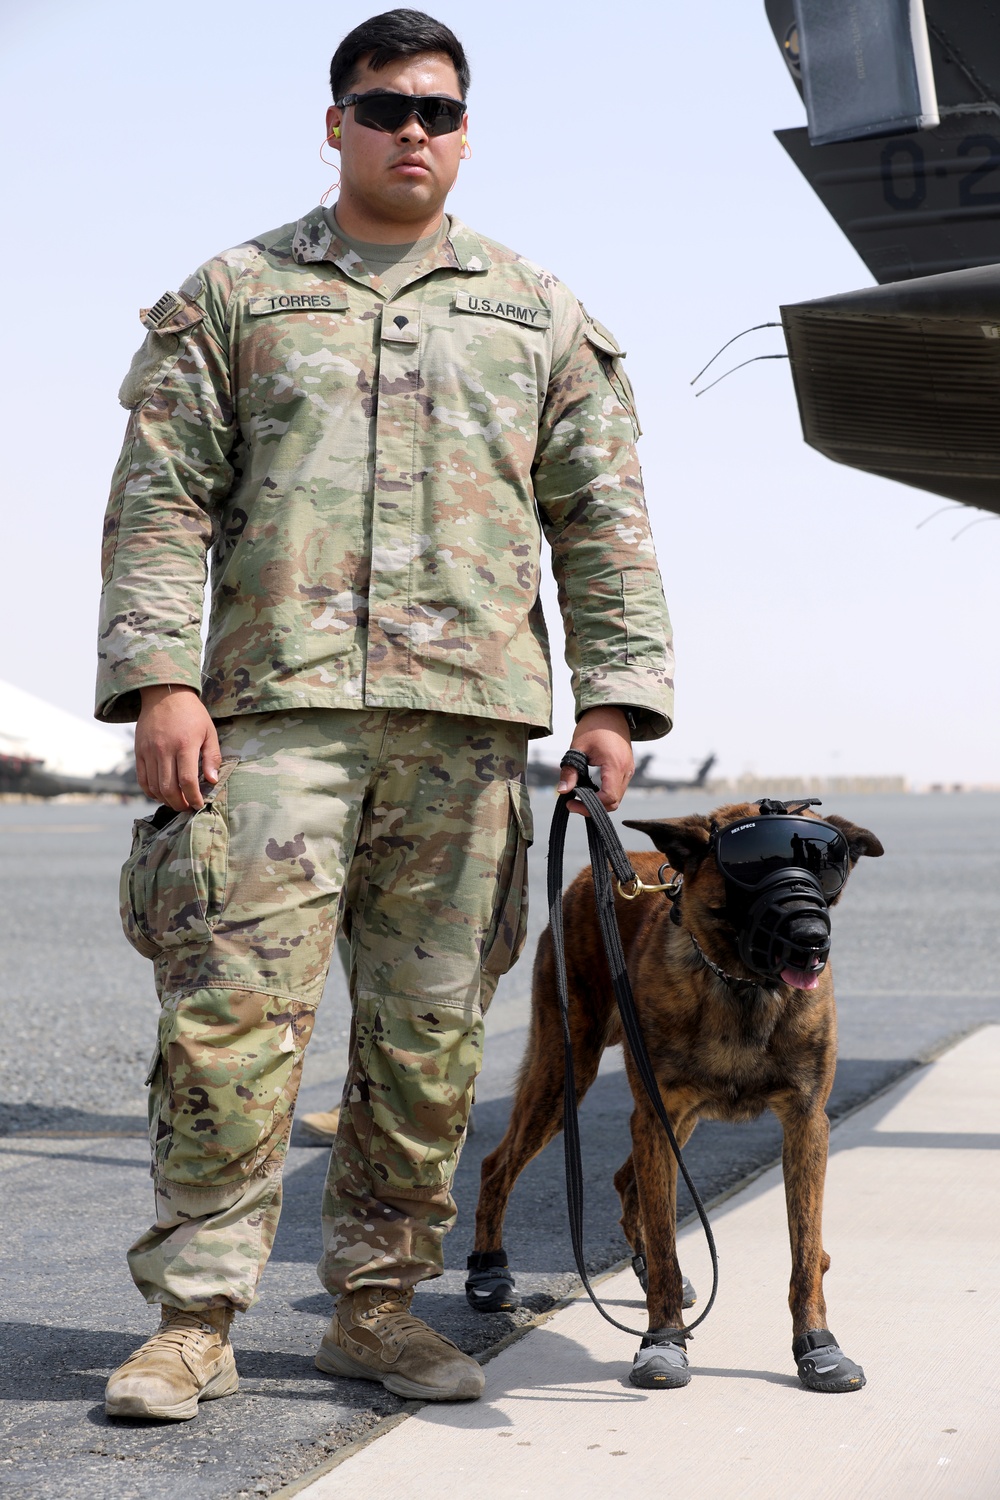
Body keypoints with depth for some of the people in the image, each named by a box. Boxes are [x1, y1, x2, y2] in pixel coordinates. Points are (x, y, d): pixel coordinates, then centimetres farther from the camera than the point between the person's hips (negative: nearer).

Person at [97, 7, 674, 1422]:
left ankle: (378, 1304, 16)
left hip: (471, 719, 2)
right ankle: (196, 1317, 0)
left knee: (431, 1030, 4)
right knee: (234, 1010, -8)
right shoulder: (233, 293, 13)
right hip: (277, 704, -2)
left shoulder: (539, 313, 18)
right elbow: (161, 497, 6)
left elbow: (602, 517, 14)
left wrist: (614, 696, 3)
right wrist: (159, 679, -7)